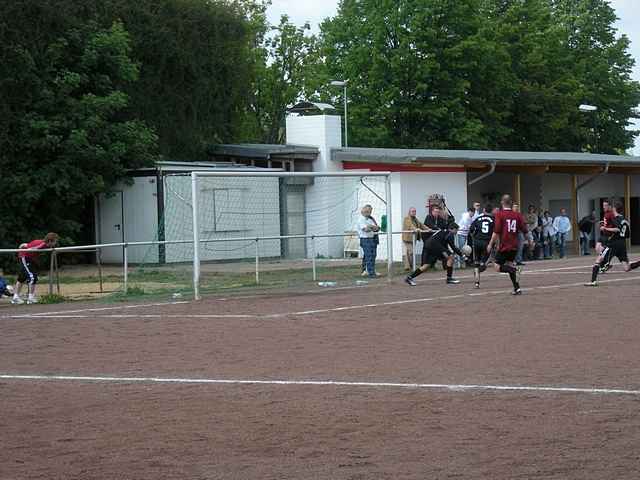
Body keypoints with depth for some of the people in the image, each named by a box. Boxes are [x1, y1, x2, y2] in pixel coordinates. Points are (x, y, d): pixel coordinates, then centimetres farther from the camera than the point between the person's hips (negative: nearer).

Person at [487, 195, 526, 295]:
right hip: (514, 246, 5)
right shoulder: (517, 215, 4)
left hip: (504, 246, -5)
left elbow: (496, 231, -14)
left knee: (498, 267, 0)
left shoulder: (500, 214, -7)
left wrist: (490, 244, -8)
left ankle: (514, 270, -25)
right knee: (509, 264, 17)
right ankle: (517, 288, 9)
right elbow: (524, 231, 6)